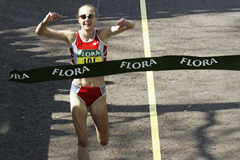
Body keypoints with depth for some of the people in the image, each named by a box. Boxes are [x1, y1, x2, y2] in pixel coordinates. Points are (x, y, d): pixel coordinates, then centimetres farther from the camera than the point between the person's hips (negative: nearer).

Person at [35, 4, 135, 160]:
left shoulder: (103, 35, -5)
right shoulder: (72, 37, -6)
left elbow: (132, 25, -12)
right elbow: (40, 31, -6)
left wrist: (125, 22, -36)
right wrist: (46, 21, -28)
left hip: (98, 94, 1)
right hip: (78, 94, -1)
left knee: (104, 141, 14)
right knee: (83, 142, -4)